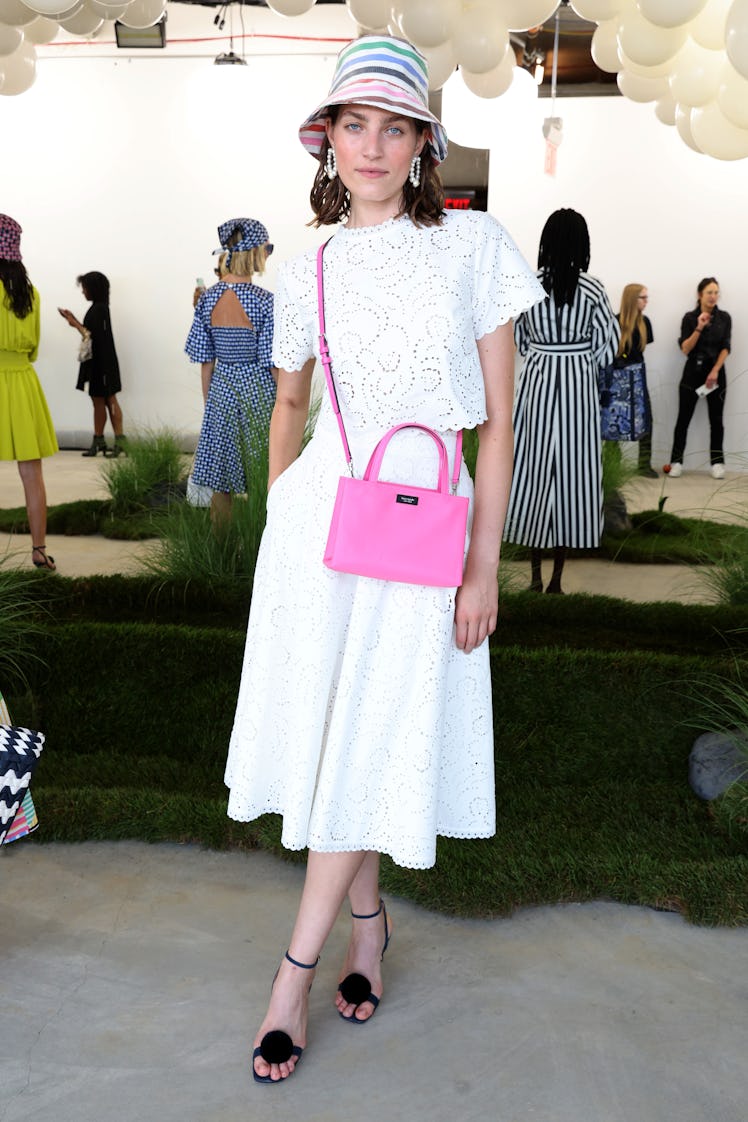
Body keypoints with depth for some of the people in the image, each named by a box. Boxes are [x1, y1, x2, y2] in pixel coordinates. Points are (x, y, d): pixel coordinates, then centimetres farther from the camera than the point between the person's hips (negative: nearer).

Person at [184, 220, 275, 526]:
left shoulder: (208, 298, 0)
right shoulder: (264, 301, -14)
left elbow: (205, 361, 5)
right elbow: (273, 364, -12)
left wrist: (209, 403, 15)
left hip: (221, 390, 5)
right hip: (258, 390, -5)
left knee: (220, 479, 11)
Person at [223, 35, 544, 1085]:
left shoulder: (474, 243, -1)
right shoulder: (307, 272, 6)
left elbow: (499, 417, -3)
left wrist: (484, 564, -7)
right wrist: (278, 518, 17)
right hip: (319, 516, 3)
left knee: (371, 746, 2)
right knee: (323, 729, 8)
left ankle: (295, 971, 18)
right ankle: (369, 918, 33)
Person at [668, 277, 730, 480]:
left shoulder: (724, 318, 4)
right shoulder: (690, 317, -1)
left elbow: (725, 348, 0)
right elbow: (685, 349, -6)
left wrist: (714, 371, -12)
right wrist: (699, 328, -18)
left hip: (716, 371, 1)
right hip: (693, 372, -1)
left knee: (716, 419, 3)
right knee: (684, 418, -2)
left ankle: (717, 462, 8)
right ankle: (676, 461, 3)